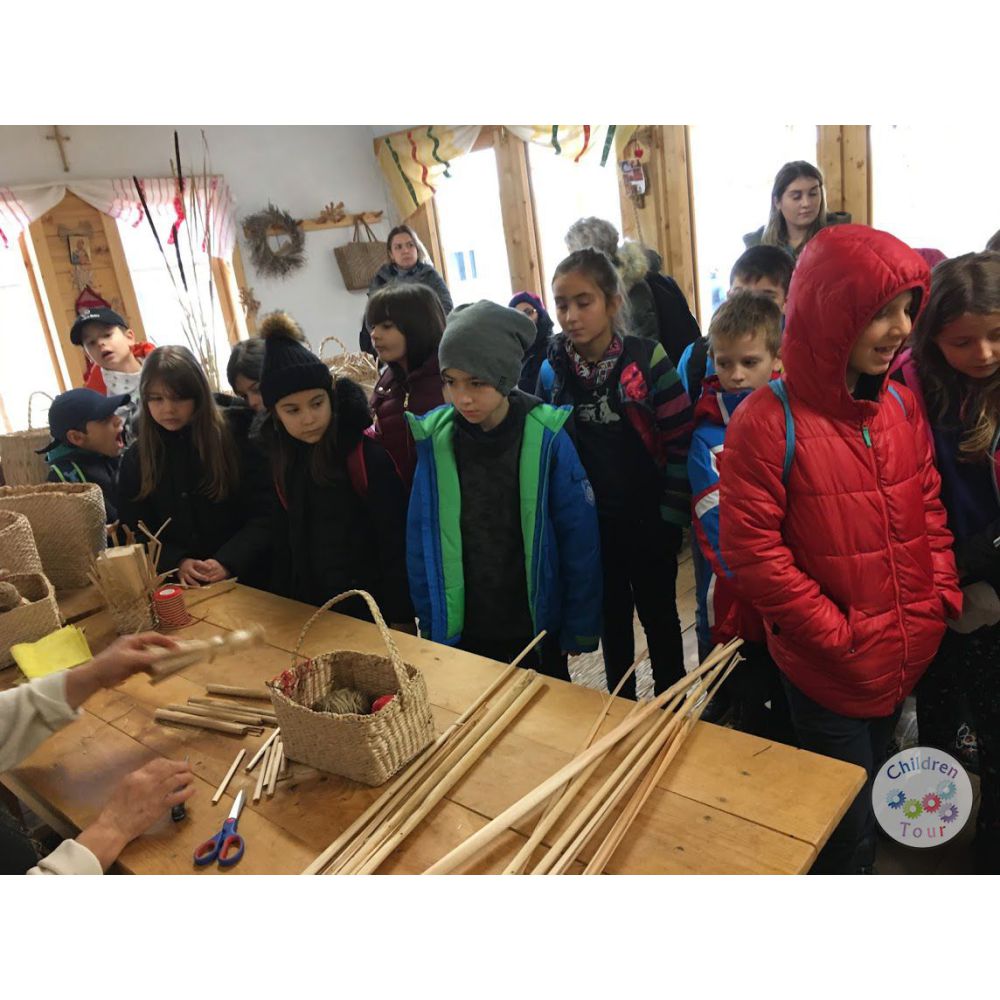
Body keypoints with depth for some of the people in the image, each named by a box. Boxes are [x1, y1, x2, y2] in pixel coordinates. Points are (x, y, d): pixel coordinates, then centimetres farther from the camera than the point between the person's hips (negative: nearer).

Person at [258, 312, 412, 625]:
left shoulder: (368, 454, -19)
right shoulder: (283, 458, 1)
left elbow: (396, 545, -17)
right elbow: (285, 540, 10)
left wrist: (400, 618, -15)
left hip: (370, 608, -6)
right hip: (310, 610, 6)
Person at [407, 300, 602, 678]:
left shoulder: (547, 439, -16)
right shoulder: (433, 440, -10)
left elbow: (579, 539, -9)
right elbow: (420, 538, -3)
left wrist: (580, 628, -5)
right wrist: (428, 621, 1)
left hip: (536, 631, -1)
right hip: (458, 633, 2)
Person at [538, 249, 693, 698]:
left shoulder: (647, 359, -13)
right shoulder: (552, 370, -3)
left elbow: (681, 442, -12)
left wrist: (670, 517, -12)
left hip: (648, 521, -3)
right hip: (592, 525, 3)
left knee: (660, 618, 15)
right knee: (613, 620, 20)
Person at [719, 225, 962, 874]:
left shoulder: (903, 406, 1)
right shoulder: (766, 423, -20)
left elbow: (929, 508, 10)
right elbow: (753, 552, -19)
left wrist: (942, 596, -1)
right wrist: (837, 634, -17)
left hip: (908, 661, 6)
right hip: (828, 672, -6)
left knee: (868, 799, 27)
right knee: (849, 834, 14)